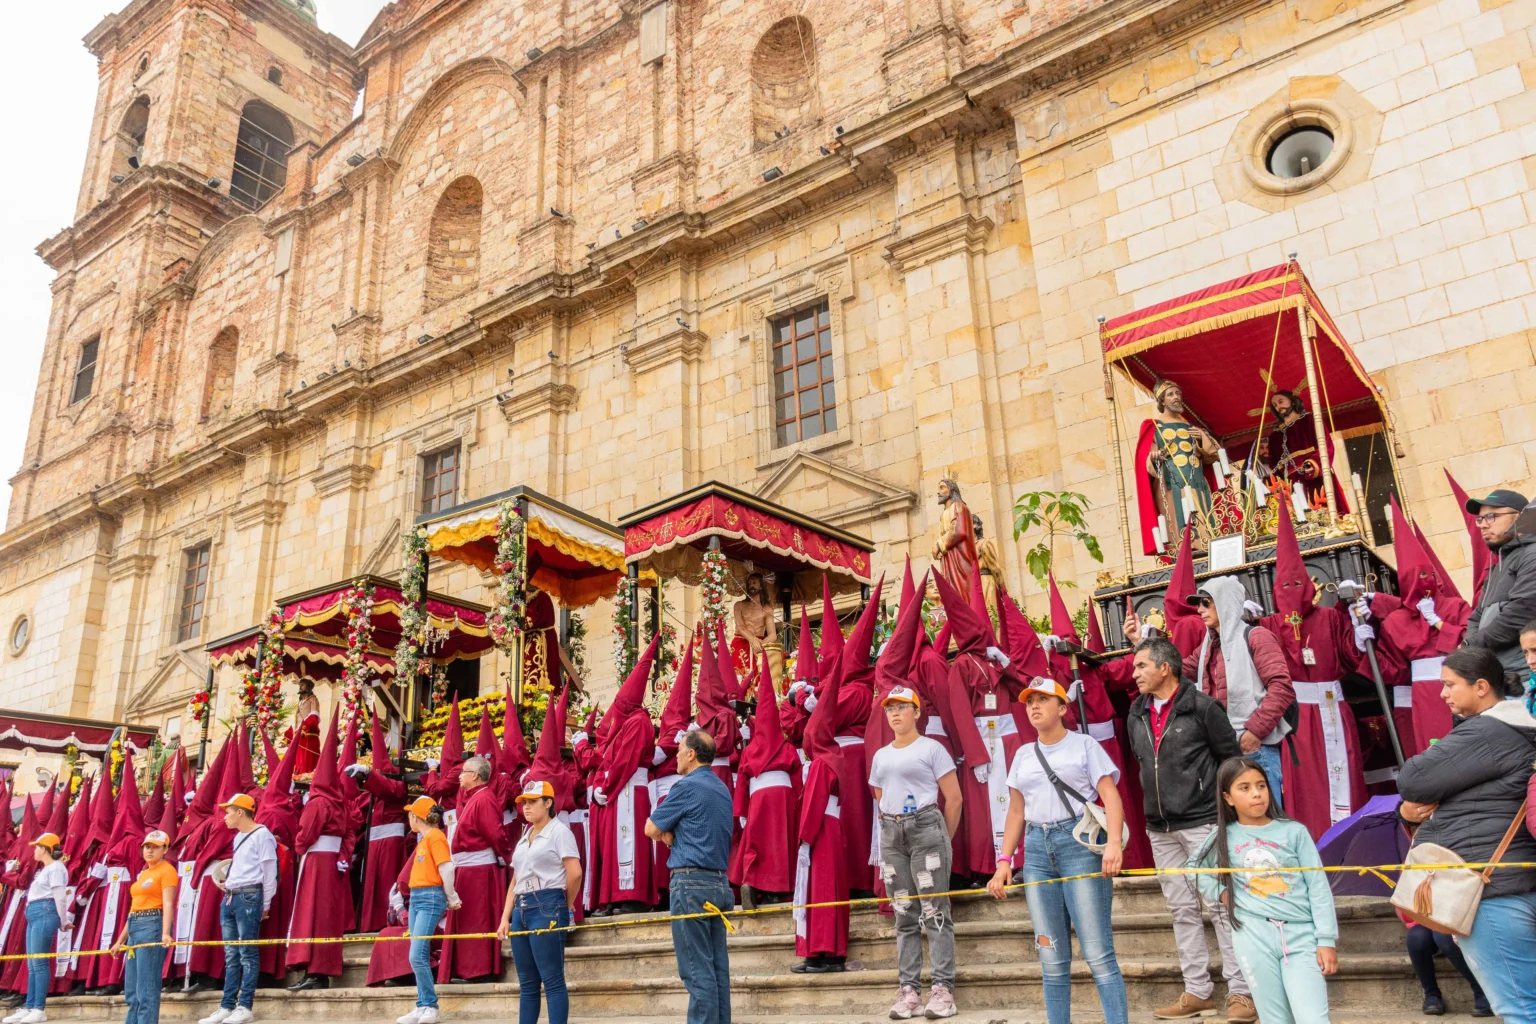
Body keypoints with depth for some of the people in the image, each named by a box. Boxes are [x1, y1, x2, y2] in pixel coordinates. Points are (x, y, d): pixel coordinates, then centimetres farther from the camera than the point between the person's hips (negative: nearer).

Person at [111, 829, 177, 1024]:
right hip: (135, 928, 9)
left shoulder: (166, 870, -6)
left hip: (153, 926, -9)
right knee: (131, 991, 10)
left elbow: (168, 904, -17)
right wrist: (121, 940, 21)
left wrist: (165, 933, -30)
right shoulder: (143, 874, 20)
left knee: (146, 988, -10)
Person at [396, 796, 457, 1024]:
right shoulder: (424, 839, 17)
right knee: (420, 957, 9)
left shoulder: (435, 836, -12)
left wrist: (452, 899, -9)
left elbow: (446, 869, -17)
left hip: (430, 898, -9)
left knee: (417, 956, -12)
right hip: (416, 898, 9)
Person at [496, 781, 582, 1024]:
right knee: (527, 983, 10)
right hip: (521, 910, 8)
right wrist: (505, 918, 9)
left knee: (552, 980, -6)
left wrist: (564, 908, -1)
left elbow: (575, 873, -12)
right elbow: (515, 880, 17)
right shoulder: (524, 837, 19)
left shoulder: (559, 831, -4)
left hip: (547, 908, -8)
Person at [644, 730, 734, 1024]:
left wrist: (667, 835, 15)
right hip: (719, 882, 8)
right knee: (718, 967, 7)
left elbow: (651, 828, -3)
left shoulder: (688, 786, -10)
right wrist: (673, 835, 7)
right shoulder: (722, 789, 15)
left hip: (691, 883, -8)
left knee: (697, 969, -7)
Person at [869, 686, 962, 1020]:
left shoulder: (931, 748, -2)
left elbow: (954, 798, -3)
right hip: (891, 835, 6)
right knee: (904, 914, 6)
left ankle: (943, 987, -3)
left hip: (926, 828, -6)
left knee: (934, 911, -6)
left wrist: (943, 840, -1)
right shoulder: (880, 756, 14)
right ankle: (908, 989, 8)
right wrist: (892, 831, 14)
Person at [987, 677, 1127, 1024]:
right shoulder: (1023, 755, 17)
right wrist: (1004, 860, 8)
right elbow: (1016, 812, 17)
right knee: (1052, 957, 4)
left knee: (1097, 951, -8)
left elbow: (1111, 796, -5)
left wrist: (1113, 843, -21)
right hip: (1036, 850, 4)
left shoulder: (1084, 744, 4)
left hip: (1079, 842, -4)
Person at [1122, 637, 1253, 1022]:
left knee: (1220, 905, -4)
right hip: (1160, 828, 6)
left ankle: (1241, 991, 3)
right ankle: (1197, 992, 17)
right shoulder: (1136, 716, 10)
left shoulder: (1201, 707, -7)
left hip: (1202, 822, -6)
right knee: (1182, 910, 9)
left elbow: (1231, 758, -2)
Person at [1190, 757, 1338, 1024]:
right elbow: (1193, 867, 24)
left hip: (1300, 935, -1)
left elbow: (1318, 888, 2)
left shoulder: (1294, 831, 3)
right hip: (1253, 937, 1)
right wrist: (1219, 892, 7)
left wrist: (1326, 940, -3)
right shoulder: (1223, 837, 7)